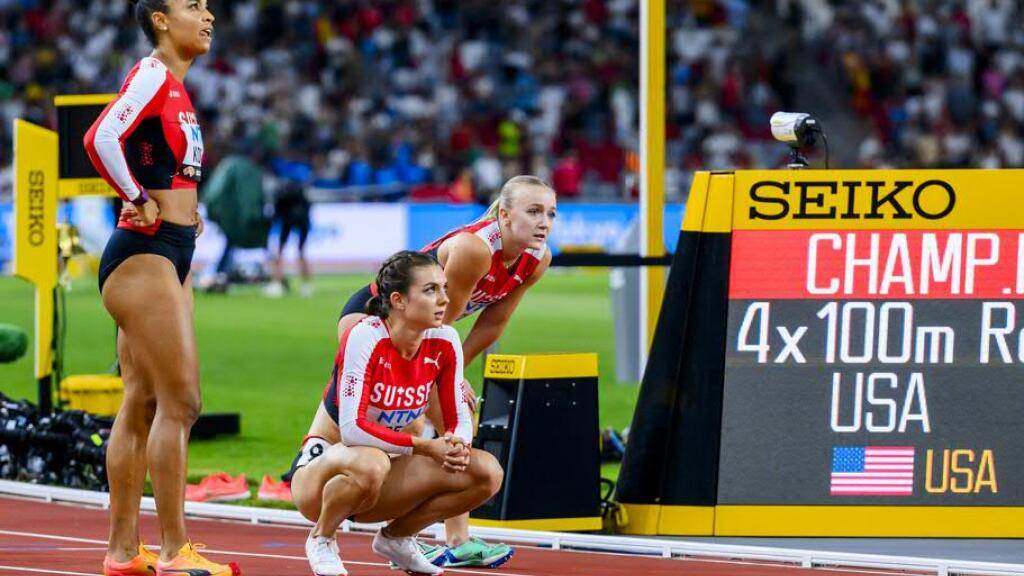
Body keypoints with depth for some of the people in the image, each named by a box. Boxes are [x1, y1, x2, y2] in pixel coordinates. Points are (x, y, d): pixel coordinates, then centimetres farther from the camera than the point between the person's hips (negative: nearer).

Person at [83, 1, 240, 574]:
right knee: (181, 401, -10)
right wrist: (137, 200, -17)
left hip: (170, 257, 10)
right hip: (144, 254, -10)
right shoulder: (152, 76, -13)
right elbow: (101, 139, -28)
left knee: (143, 403, 9)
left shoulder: (175, 86, 15)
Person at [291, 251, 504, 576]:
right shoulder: (365, 338, -23)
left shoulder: (444, 342, -5)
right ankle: (321, 539, -10)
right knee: (370, 463, -42)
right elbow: (352, 429, -29)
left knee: (487, 472, -12)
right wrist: (424, 446, -28)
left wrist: (457, 445, -21)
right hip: (321, 469, -6)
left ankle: (396, 538, 10)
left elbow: (459, 418, 2)